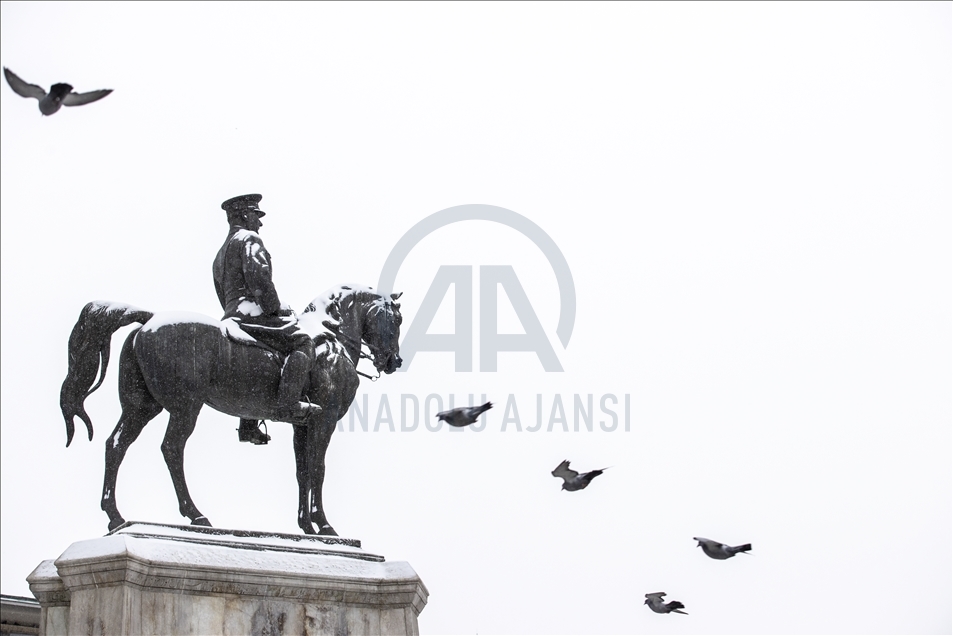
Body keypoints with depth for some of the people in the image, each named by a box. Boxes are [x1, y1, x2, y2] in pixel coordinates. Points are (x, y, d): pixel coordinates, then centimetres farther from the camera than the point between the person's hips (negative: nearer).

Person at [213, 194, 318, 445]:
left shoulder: (220, 256, 28)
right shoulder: (249, 239, -1)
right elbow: (257, 275, -19)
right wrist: (275, 308, -12)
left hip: (230, 318, 10)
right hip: (251, 313, -10)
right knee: (302, 343, -13)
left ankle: (248, 427, 24)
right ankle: (288, 403, -31)